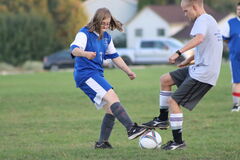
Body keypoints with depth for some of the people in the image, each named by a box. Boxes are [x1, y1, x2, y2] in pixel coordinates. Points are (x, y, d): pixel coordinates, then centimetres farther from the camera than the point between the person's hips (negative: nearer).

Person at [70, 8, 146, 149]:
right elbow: (74, 49, -25)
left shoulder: (106, 37, 16)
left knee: (111, 109, 3)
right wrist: (85, 53, -47)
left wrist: (128, 71, 21)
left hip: (97, 75, 9)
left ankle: (102, 142, 9)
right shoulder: (85, 33, -8)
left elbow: (115, 56, 26)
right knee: (112, 97, -24)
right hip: (86, 74, -9)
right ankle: (131, 129, -34)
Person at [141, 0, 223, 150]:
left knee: (173, 101, -8)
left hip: (202, 74, -10)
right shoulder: (210, 20, 17)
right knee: (165, 80, 16)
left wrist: (179, 52, -42)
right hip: (198, 68, 10)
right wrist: (188, 60, 38)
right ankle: (163, 119, 22)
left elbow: (199, 38, -37)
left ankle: (178, 141, -2)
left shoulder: (203, 20, -15)